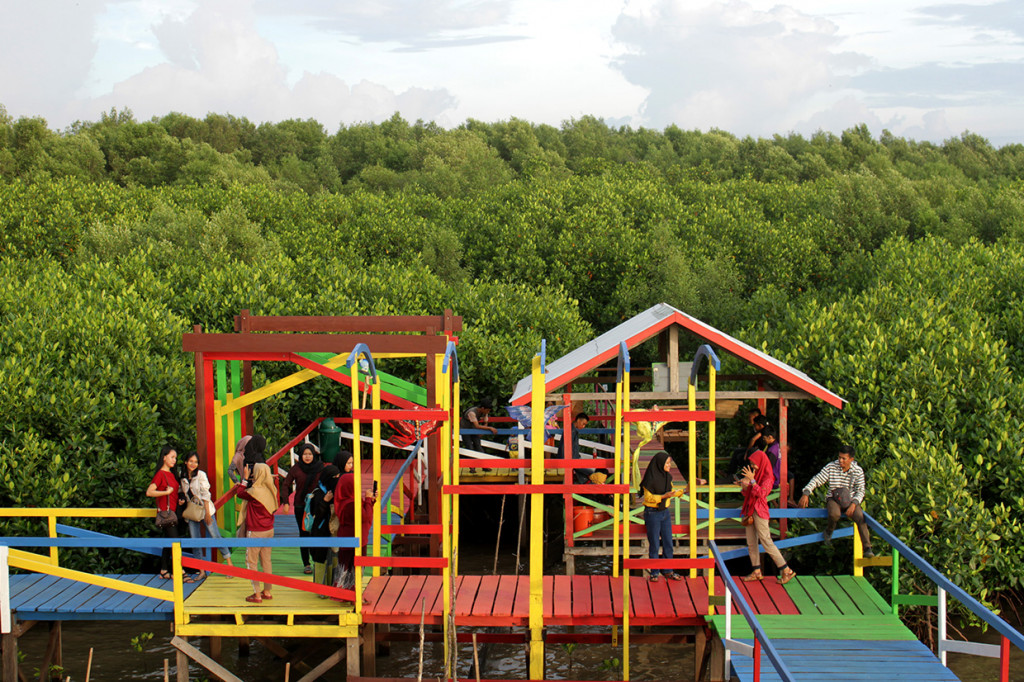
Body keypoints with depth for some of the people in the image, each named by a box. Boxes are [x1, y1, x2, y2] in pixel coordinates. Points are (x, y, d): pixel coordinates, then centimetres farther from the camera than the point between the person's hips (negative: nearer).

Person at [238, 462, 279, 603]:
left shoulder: (254, 492, -21)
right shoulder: (272, 490, -3)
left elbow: (240, 493, -4)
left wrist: (245, 478, 7)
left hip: (255, 532, -7)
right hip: (269, 530, 7)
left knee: (251, 562, 2)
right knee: (266, 560, 16)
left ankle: (257, 594, 2)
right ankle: (267, 591, 23)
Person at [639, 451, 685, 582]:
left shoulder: (667, 476, 4)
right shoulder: (650, 478, -17)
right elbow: (648, 497, -15)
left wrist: (683, 491, 1)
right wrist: (664, 496, -24)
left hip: (665, 512, 6)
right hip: (652, 513, -6)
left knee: (668, 542, 8)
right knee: (654, 544, 1)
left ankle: (667, 571, 17)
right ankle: (654, 572, 13)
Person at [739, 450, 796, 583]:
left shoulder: (767, 477, -10)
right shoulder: (755, 473, 13)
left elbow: (761, 493, -23)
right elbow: (746, 493, 14)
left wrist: (752, 480, -23)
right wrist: (744, 485, -6)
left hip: (759, 512, -8)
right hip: (750, 510, 8)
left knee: (766, 541, -9)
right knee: (751, 543, 8)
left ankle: (786, 571, -4)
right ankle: (757, 572, 14)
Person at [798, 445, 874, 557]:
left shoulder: (858, 471, -3)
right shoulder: (831, 467, -5)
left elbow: (860, 491, -2)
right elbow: (816, 480, -3)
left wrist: (854, 504, -20)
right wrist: (806, 494, -17)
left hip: (850, 501, 1)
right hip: (833, 499, -1)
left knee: (860, 517, -28)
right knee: (834, 514, -35)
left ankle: (867, 548, -23)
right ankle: (829, 531, 1)